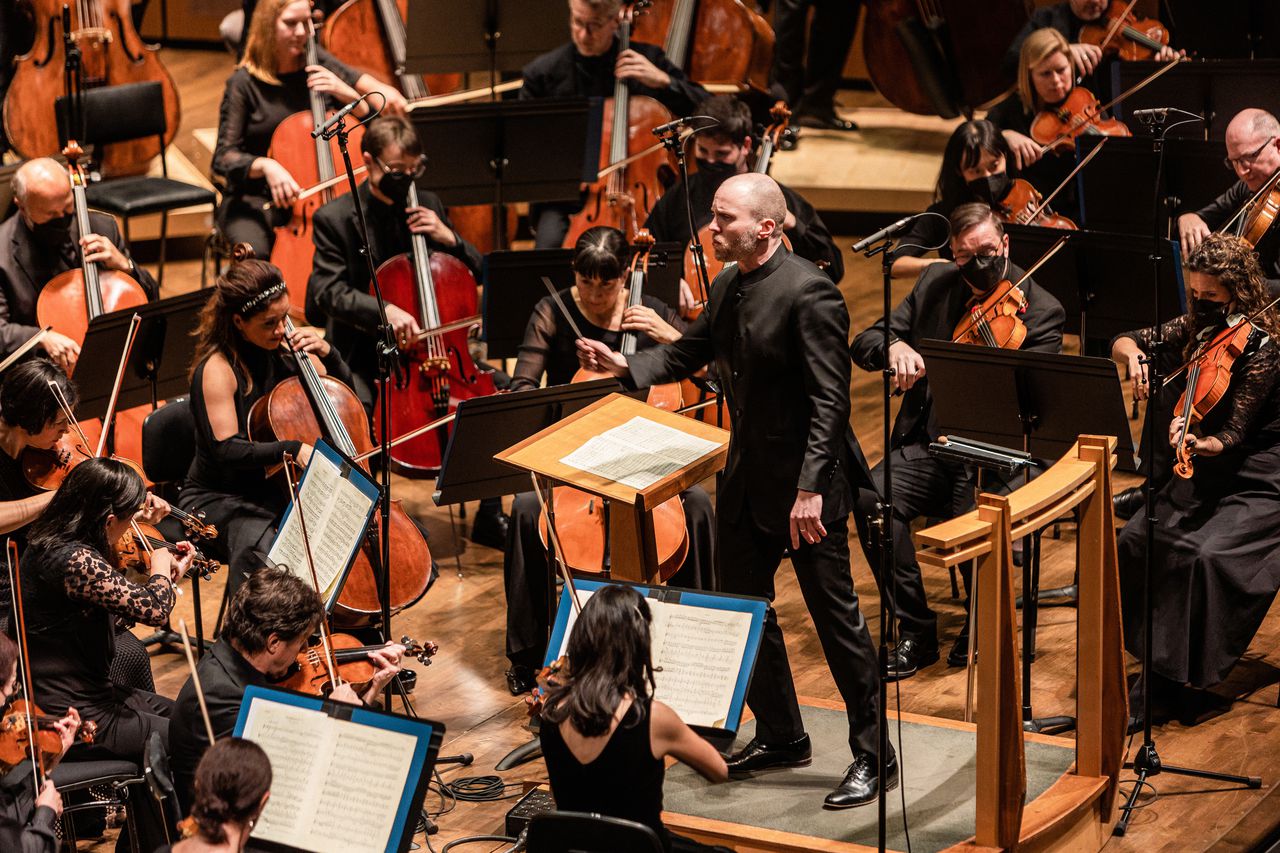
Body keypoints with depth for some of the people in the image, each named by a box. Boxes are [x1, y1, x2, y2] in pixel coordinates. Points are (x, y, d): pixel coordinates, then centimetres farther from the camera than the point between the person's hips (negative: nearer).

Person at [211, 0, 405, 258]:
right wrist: (265, 166, -28)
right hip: (254, 201, -3)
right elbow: (224, 158, -9)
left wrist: (347, 94, -15)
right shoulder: (244, 83, -5)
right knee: (256, 253, -34)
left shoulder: (318, 64, 4)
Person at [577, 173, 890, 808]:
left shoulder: (807, 293, -20)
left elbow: (829, 402, -22)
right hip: (747, 480, 9)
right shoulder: (728, 287, 7)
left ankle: (873, 756, 9)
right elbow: (689, 353, 20)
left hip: (805, 486, -9)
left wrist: (810, 488, -27)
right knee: (741, 606, 16)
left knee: (834, 614, -1)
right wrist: (624, 366, 3)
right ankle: (781, 735, 32)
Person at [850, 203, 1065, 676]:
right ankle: (916, 632, -10)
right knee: (872, 498, -26)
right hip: (928, 441, 4)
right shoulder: (936, 283, 10)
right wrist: (894, 346, -15)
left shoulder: (1040, 310, -4)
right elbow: (864, 343, 8)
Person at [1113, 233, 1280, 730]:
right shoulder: (1197, 329, 2)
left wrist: (1198, 443, -44)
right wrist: (1133, 356, -12)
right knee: (1135, 540, -16)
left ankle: (1170, 682, -20)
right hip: (1204, 472, 7)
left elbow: (1233, 438, -23)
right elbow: (1125, 342, 11)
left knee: (1206, 555, -29)